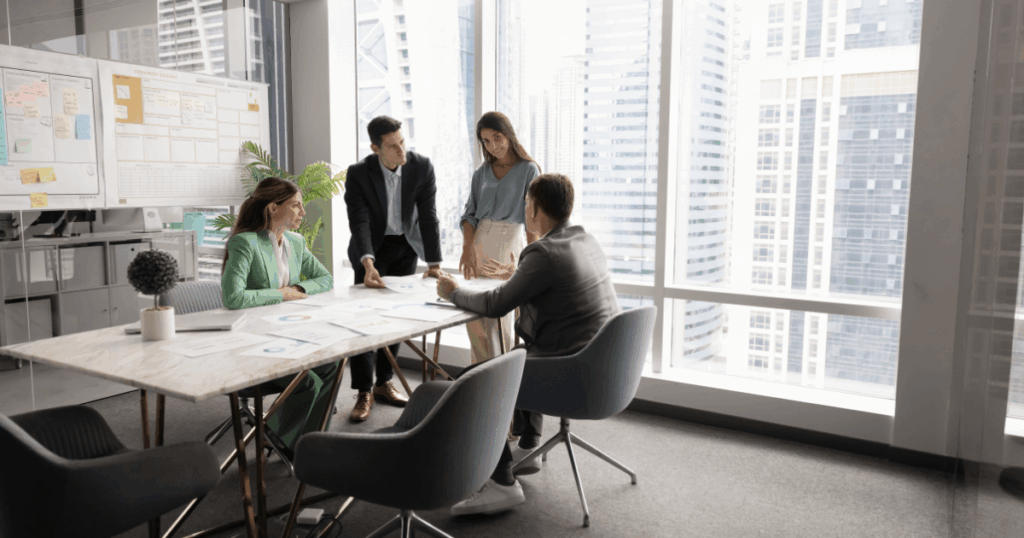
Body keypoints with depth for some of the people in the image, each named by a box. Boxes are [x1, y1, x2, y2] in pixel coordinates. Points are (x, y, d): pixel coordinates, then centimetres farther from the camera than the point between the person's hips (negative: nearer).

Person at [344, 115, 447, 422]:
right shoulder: (358, 173, -20)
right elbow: (359, 221, -25)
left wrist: (433, 263, -20)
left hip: (406, 247, 3)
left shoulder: (422, 167, -15)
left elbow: (428, 216, -14)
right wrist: (368, 264, -41)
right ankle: (364, 392, -1)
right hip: (372, 247, -2)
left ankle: (383, 383, 22)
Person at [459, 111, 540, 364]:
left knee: (501, 317, -4)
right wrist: (467, 249, -8)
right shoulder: (481, 173, 12)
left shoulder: (528, 170, -2)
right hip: (479, 242, 4)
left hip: (509, 242, -4)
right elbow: (470, 214, 8)